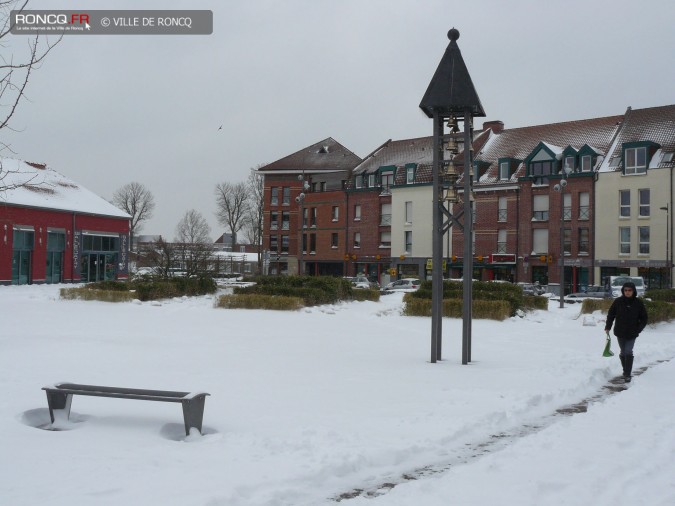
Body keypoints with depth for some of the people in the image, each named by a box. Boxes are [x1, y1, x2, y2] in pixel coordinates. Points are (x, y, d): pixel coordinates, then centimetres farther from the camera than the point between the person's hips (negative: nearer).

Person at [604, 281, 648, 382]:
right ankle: (625, 370, 29)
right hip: (620, 333, 2)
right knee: (623, 352, 12)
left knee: (628, 352, -10)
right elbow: (611, 314, 5)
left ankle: (627, 374, -5)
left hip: (632, 333, -2)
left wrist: (638, 329, -10)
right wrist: (607, 327, 0)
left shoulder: (638, 303, -6)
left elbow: (644, 318, 2)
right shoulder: (618, 301, -5)